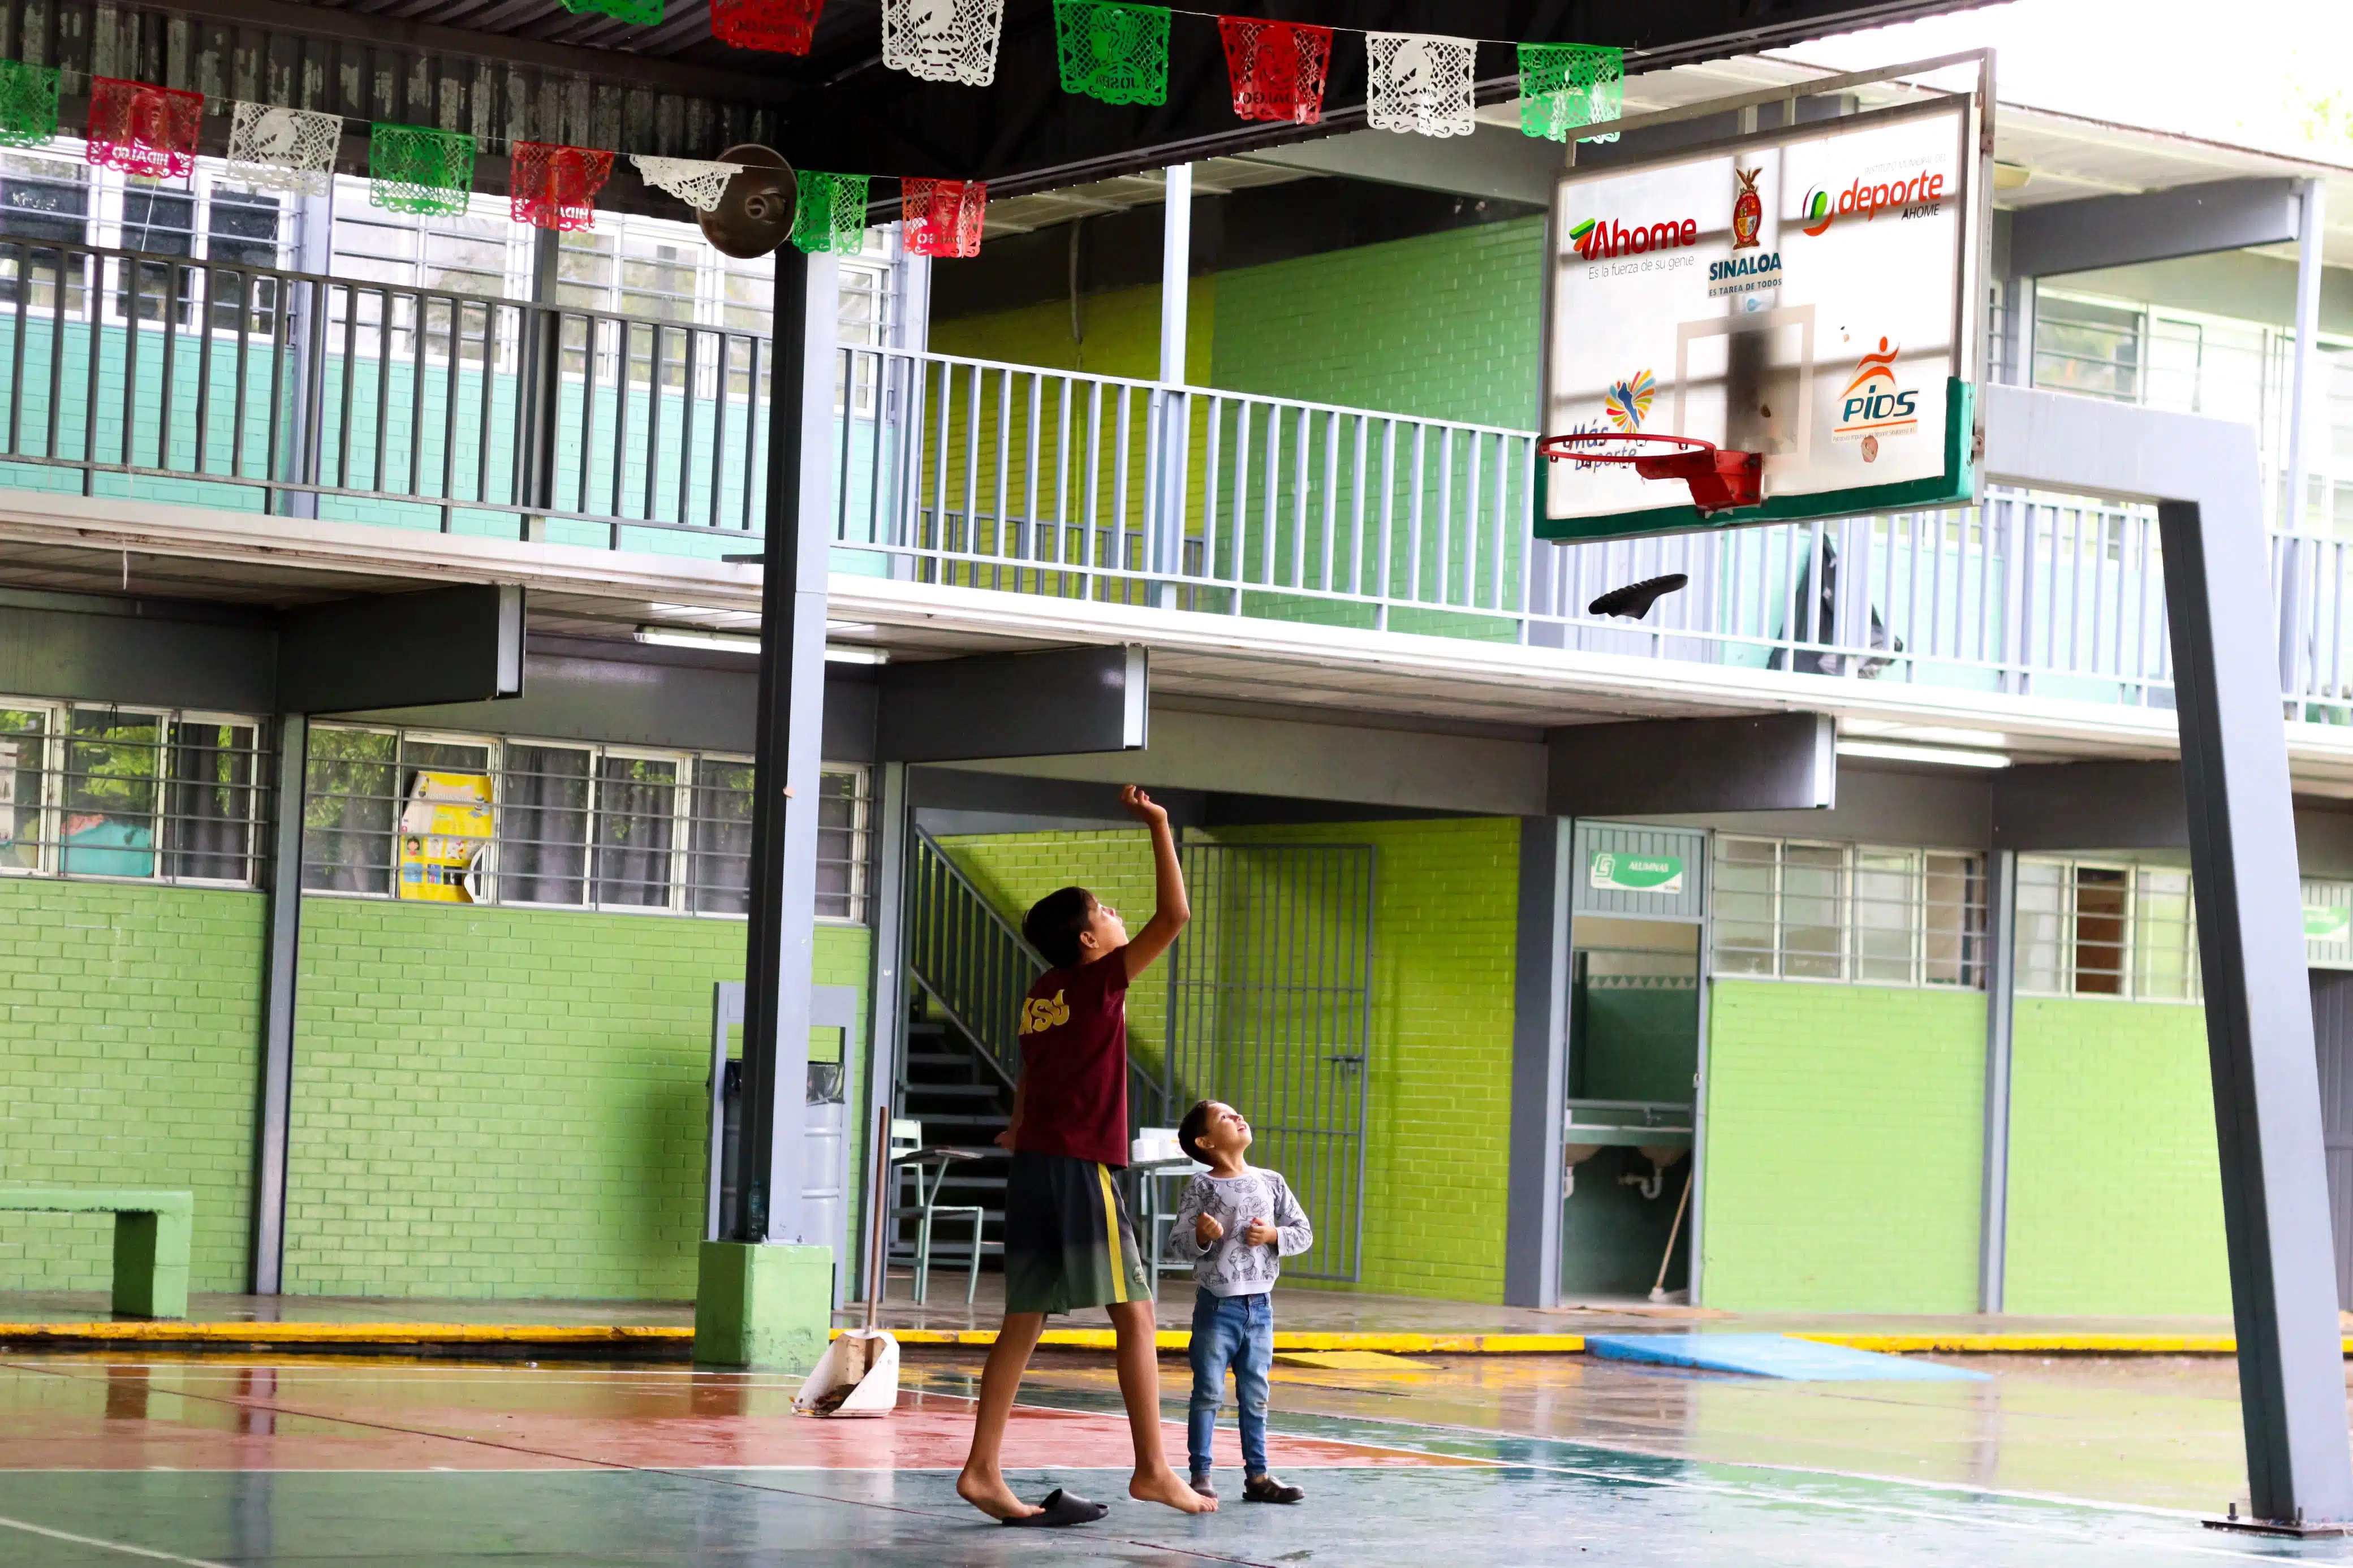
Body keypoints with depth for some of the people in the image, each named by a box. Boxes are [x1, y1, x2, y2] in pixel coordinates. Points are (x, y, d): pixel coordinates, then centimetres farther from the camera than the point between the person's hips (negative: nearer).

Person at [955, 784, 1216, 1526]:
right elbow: (1175, 915, -13)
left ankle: (983, 1469, 3)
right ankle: (1153, 1469, -5)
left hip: (1032, 1165, 8)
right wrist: (1159, 827, -8)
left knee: (1023, 1323, 7)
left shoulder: (1041, 994, 15)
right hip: (1082, 1169, -8)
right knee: (1136, 1315, -3)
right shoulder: (1099, 981, -7)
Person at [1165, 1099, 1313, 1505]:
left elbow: (1304, 1233, 11)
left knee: (1255, 1396, 10)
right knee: (1209, 1393, -1)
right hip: (1216, 1304, -4)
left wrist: (1273, 1236, -7)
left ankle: (1257, 1475, 15)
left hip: (1260, 1305, 4)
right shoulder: (1202, 1188, -6)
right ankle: (1201, 1475, 4)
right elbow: (1177, 1244, -8)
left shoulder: (1271, 1183, 6)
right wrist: (1200, 1236, -28)